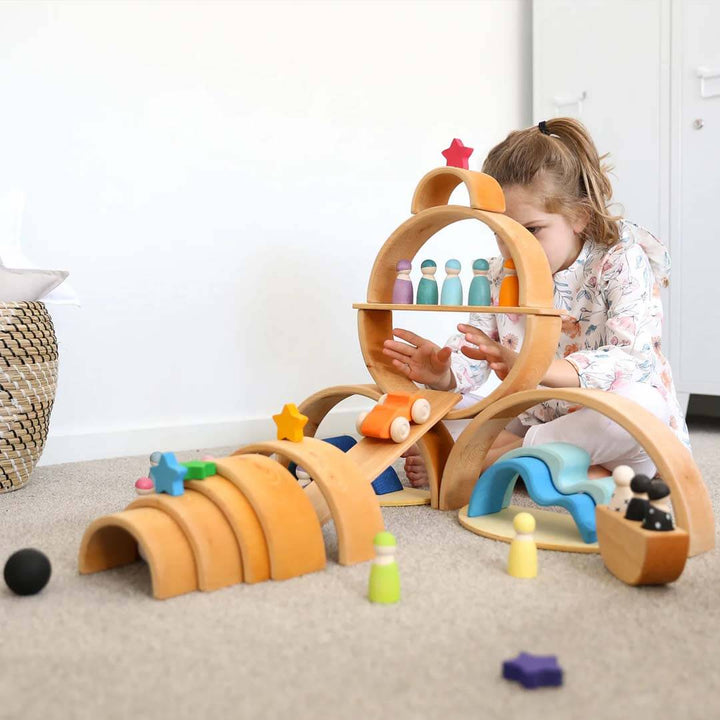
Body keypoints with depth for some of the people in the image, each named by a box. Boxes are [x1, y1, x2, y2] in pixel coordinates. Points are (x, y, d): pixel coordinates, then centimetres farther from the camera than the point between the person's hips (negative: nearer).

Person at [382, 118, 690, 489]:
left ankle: (489, 458, -24)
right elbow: (472, 348, -4)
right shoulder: (501, 273, 1)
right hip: (534, 420, 5)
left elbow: (635, 361, -29)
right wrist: (442, 374, -31)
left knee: (643, 403, -40)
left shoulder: (622, 262, -15)